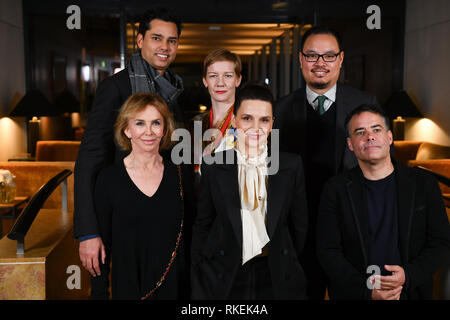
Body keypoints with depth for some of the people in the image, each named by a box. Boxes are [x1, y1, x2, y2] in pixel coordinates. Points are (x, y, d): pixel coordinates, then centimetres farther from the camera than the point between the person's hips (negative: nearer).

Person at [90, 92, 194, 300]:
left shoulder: (180, 173, 0)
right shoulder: (108, 179, -6)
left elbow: (190, 233, 5)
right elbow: (102, 246, -2)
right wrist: (99, 294, -5)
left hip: (176, 287, 2)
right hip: (128, 288, -1)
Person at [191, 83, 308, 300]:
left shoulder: (291, 166, -1)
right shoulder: (213, 166, -3)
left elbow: (299, 225, 5)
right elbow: (202, 225, 1)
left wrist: (289, 267, 8)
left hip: (276, 278, 1)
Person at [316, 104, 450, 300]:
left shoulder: (424, 184, -3)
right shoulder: (335, 190, -6)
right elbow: (328, 251, -8)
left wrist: (408, 275, -18)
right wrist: (366, 290, -19)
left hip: (411, 292, 1)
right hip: (353, 294, -1)